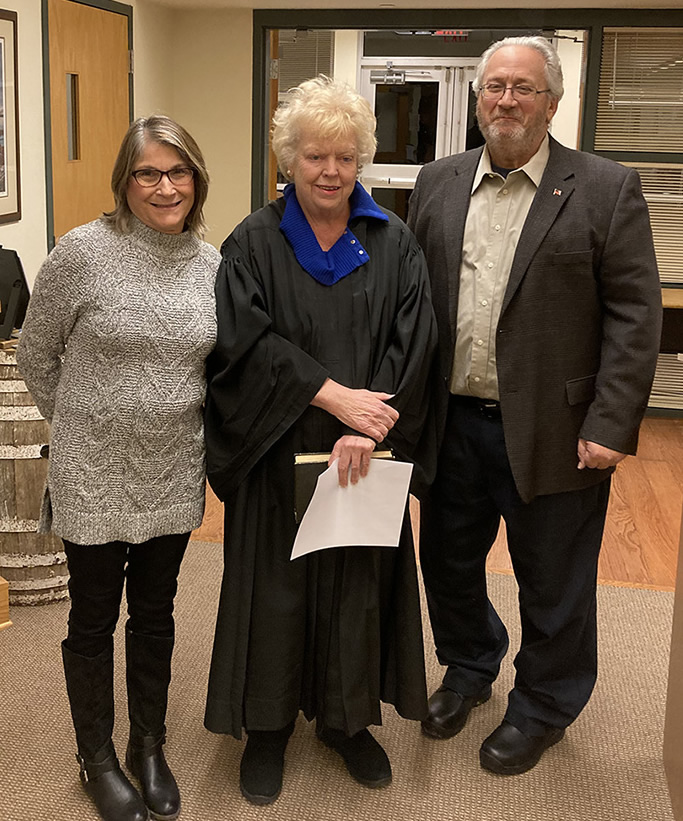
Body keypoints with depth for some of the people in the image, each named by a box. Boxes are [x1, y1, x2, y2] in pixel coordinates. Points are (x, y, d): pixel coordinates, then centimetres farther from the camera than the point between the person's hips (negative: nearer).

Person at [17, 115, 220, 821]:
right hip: (94, 475, -3)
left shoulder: (212, 264, 0)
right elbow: (36, 355, -1)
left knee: (155, 614, 17)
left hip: (173, 474, 4)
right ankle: (98, 759, 32)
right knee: (94, 616, 12)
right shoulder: (83, 252, -13)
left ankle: (148, 747, 37)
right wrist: (77, 422, 5)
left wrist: (175, 420, 11)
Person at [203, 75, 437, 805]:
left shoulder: (393, 245, 2)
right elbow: (242, 341, -13)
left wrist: (366, 430, -18)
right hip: (277, 456, -1)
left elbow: (412, 346, -6)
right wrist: (331, 394, -21)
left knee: (358, 580, 10)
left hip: (366, 458, 2)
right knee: (275, 584, 7)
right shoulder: (254, 244, -2)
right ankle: (267, 724, 25)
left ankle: (346, 717, 30)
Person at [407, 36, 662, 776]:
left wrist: (609, 426, -15)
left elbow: (634, 316, -9)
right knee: (449, 561, 20)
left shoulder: (606, 190, -7)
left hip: (551, 431, -4)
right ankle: (468, 667, 46)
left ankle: (543, 707, 35)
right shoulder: (438, 184, 6)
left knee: (552, 584, 11)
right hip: (452, 422, 4)